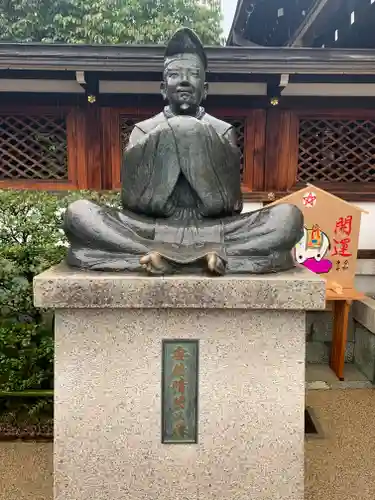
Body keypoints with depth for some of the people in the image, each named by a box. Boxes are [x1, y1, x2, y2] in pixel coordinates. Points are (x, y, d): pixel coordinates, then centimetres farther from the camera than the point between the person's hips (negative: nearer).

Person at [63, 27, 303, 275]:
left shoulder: (224, 131, 13)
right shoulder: (144, 130, 12)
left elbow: (231, 201, 2)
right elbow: (132, 199, -1)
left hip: (213, 231, 1)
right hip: (153, 232, 0)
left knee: (290, 217, -22)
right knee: (77, 213, -24)